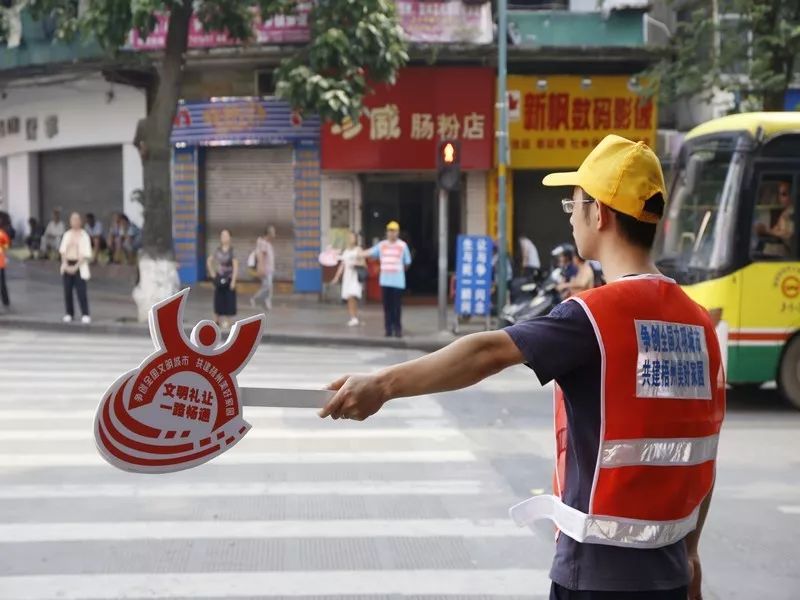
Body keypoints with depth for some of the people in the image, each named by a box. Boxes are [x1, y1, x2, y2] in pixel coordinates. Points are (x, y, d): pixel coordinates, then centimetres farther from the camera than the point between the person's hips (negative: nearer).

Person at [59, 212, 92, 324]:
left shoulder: (84, 236, -2)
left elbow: (85, 254, -7)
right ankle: (69, 314, 12)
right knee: (67, 291, 3)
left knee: (81, 291, -10)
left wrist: (76, 266, -15)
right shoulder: (67, 235, 11)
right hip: (67, 266, 4)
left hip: (79, 265, -4)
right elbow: (63, 251, 8)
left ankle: (85, 315, -9)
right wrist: (65, 264, -7)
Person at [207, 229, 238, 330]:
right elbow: (209, 261, 19)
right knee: (218, 299, 9)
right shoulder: (218, 251, 5)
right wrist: (212, 273, 8)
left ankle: (227, 322, 6)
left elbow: (235, 266, -13)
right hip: (219, 279, 4)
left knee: (229, 300, -1)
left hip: (229, 279, -4)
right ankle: (216, 320, 18)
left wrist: (233, 280, -18)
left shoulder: (232, 251, -9)